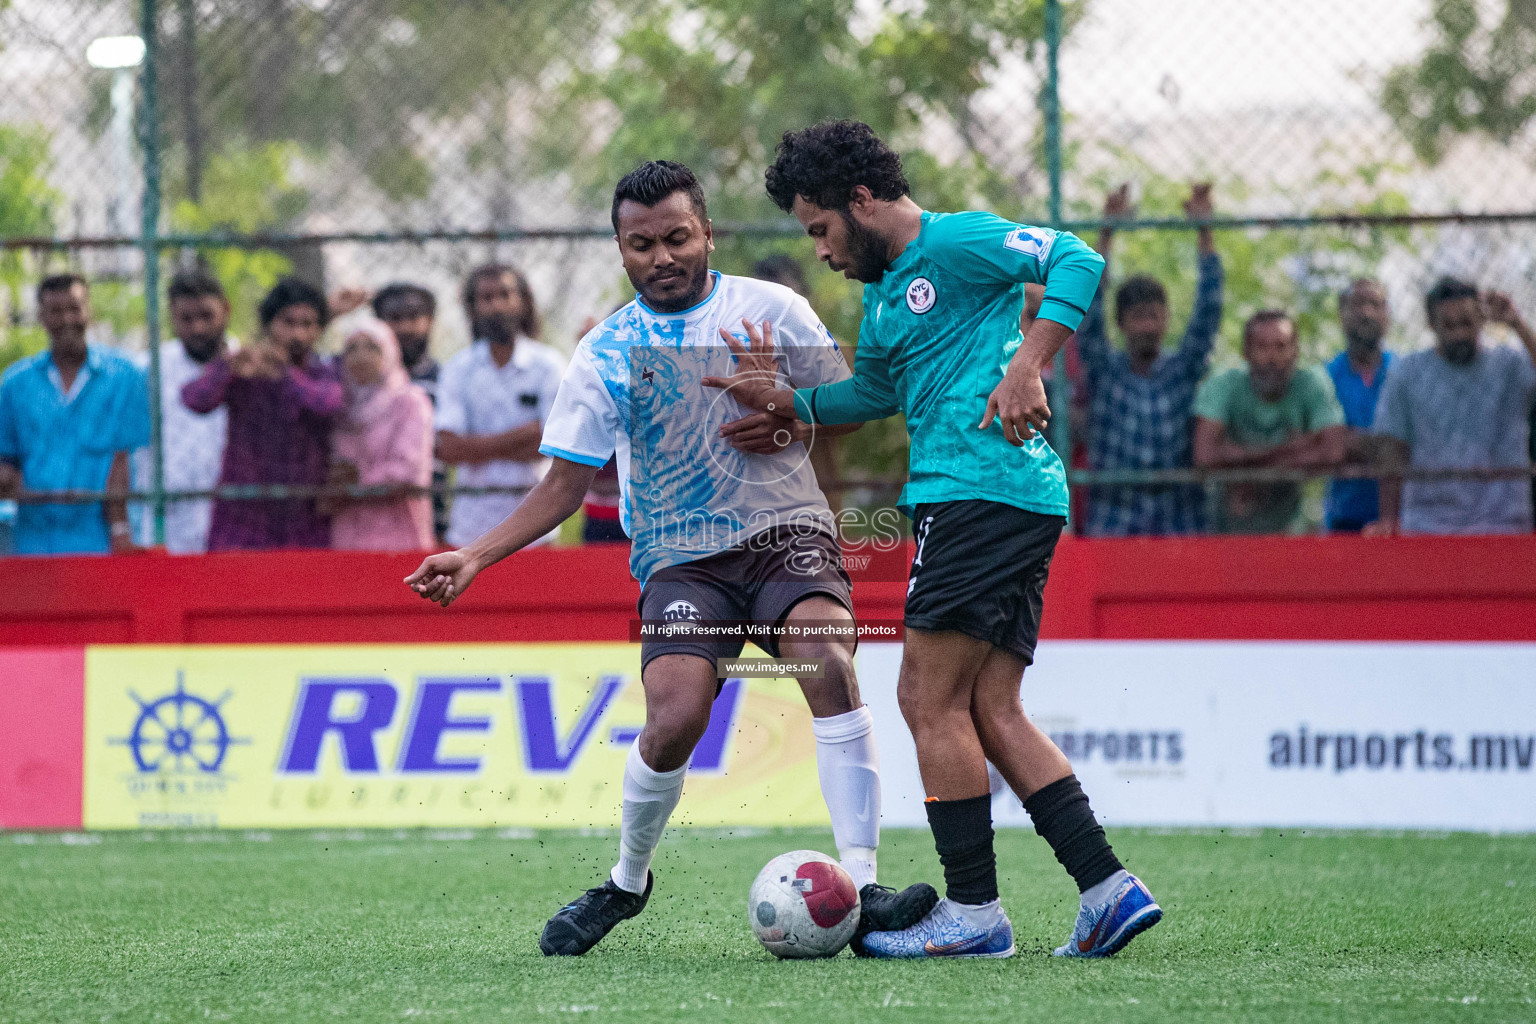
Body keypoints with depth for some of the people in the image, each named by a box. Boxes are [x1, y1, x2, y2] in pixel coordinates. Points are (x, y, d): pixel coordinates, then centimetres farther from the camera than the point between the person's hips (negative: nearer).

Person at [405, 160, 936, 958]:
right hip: (682, 559, 0)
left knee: (829, 665, -29)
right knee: (674, 719, -21)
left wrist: (791, 425, -10)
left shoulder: (772, 309, 4)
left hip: (787, 532, 0)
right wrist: (475, 557, -4)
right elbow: (566, 481, 6)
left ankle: (860, 891, -30)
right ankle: (626, 882, 9)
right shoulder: (606, 352, 5)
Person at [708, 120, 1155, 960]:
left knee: (930, 699, -7)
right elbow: (876, 392, 35)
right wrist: (784, 401, 20)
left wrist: (1027, 365, -24)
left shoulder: (953, 243, -7)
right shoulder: (881, 292, 22)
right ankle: (1108, 889, 2)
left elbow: (1075, 259, -15)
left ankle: (973, 911, -4)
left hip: (983, 490, -10)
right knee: (990, 711, 6)